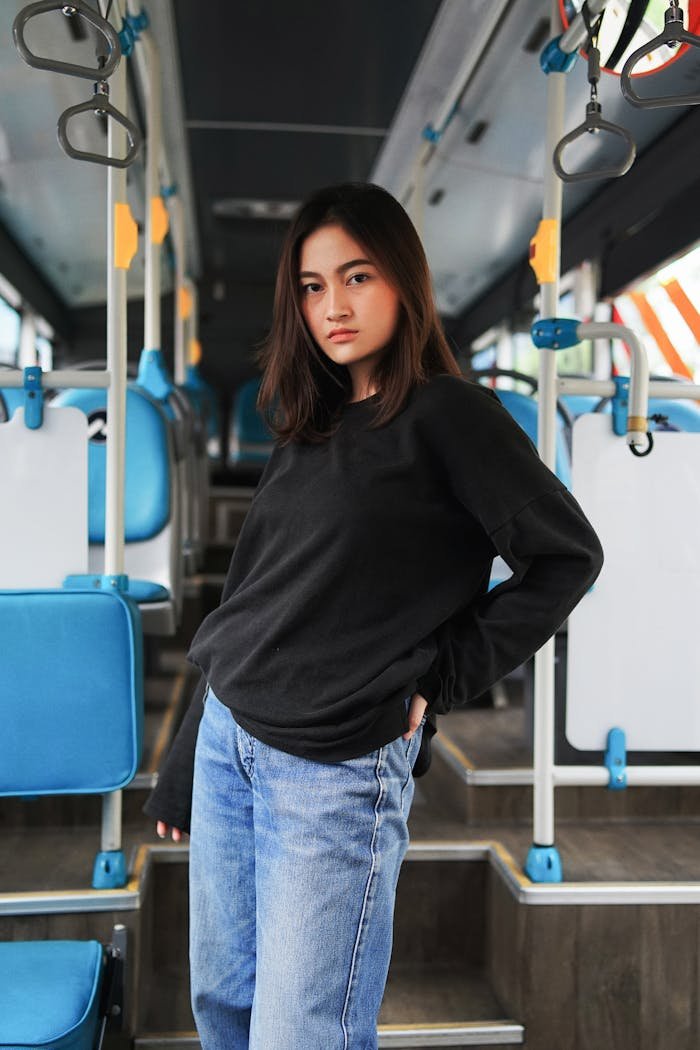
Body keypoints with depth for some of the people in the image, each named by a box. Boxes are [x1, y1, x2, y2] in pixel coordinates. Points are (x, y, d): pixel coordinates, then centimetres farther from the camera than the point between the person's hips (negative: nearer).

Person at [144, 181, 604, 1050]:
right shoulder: (308, 425, 10)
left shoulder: (448, 414, -9)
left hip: (337, 768, -7)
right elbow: (250, 596, 13)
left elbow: (567, 556, -8)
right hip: (226, 740, 7)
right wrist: (181, 770, 16)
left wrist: (443, 675, -11)